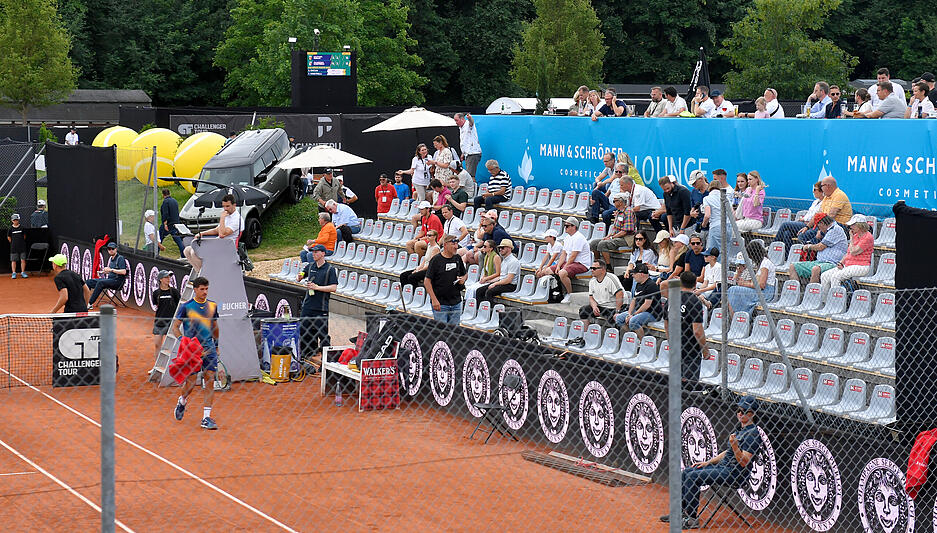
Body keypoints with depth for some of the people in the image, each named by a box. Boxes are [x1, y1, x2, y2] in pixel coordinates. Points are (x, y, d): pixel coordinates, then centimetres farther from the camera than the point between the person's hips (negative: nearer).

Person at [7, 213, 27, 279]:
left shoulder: (22, 228, 1)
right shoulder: (10, 229, -1)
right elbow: (8, 237, 8)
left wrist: (21, 242, 10)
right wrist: (13, 243, 5)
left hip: (22, 247, 1)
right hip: (14, 248, -1)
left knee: (23, 260, 0)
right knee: (13, 260, 2)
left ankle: (23, 272, 10)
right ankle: (14, 273, 9)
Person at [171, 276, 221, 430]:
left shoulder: (212, 306, 9)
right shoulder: (186, 307, -4)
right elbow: (175, 327, -1)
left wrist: (216, 345, 27)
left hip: (209, 348, 3)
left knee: (210, 381, -6)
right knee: (191, 382, -1)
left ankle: (206, 418, -4)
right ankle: (182, 401, 34)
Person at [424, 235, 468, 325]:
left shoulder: (457, 258, 6)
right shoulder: (436, 260, -9)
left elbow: (465, 274, 22)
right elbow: (427, 281, -10)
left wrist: (463, 279, -3)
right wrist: (434, 300, -17)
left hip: (456, 303, 5)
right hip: (440, 304, -5)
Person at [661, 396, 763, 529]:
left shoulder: (753, 433, -12)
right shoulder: (739, 430, 18)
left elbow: (744, 462, -19)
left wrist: (734, 445, -30)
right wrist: (707, 462, 17)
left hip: (735, 473, -10)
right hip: (723, 467, 10)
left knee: (693, 476, -22)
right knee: (686, 472, 8)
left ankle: (692, 519, -20)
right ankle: (681, 512, 11)